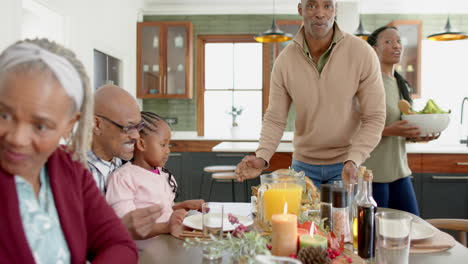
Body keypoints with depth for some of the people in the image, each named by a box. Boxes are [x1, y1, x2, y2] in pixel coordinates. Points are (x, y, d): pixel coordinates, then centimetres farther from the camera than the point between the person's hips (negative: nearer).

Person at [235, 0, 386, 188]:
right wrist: (262, 157, -22)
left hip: (347, 163, -1)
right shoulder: (284, 60, -10)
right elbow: (275, 119, -5)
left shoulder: (362, 53, -16)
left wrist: (353, 161, -26)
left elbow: (374, 118, -13)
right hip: (303, 164, 2)